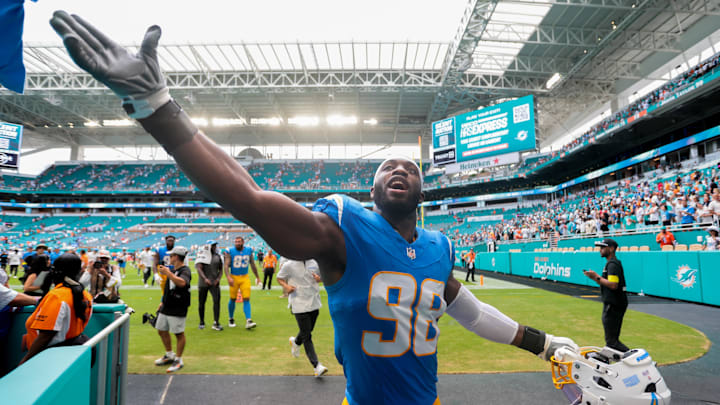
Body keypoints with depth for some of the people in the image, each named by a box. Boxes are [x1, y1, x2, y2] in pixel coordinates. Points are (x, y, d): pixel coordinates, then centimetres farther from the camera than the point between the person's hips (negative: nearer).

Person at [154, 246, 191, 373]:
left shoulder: (185, 270, -14)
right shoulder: (172, 269, 15)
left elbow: (181, 283, -37)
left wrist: (168, 273, -32)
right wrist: (163, 302, 22)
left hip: (177, 309, -10)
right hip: (166, 307, 10)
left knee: (179, 333, -1)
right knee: (162, 331, 17)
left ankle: (178, 360, 11)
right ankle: (169, 355, 34)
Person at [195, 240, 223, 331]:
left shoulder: (218, 256, 9)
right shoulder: (202, 256, -4)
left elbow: (220, 269, 15)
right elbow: (199, 268, -13)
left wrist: (218, 278, -2)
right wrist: (205, 278, -27)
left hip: (214, 283, 2)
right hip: (203, 283, -2)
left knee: (217, 300, -12)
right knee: (201, 302, 7)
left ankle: (216, 323, -9)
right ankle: (202, 322, 25)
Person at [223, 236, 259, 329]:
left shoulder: (248, 250, 2)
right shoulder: (230, 251, -7)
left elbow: (252, 264, 13)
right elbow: (226, 265, -12)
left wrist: (257, 276, 18)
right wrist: (228, 277, -27)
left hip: (245, 278, 2)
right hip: (234, 277, -1)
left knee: (246, 299, -6)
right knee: (233, 299, 9)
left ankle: (248, 321, -9)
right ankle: (231, 319, 29)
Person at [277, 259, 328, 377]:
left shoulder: (314, 262, 2)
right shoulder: (289, 265, -8)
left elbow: (320, 276, 17)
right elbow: (279, 278, 5)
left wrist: (318, 278, -7)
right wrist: (286, 286, -15)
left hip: (314, 302, 5)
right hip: (299, 304, -4)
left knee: (308, 331, 19)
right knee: (307, 336, -4)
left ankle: (295, 342, 52)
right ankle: (316, 366, 1)